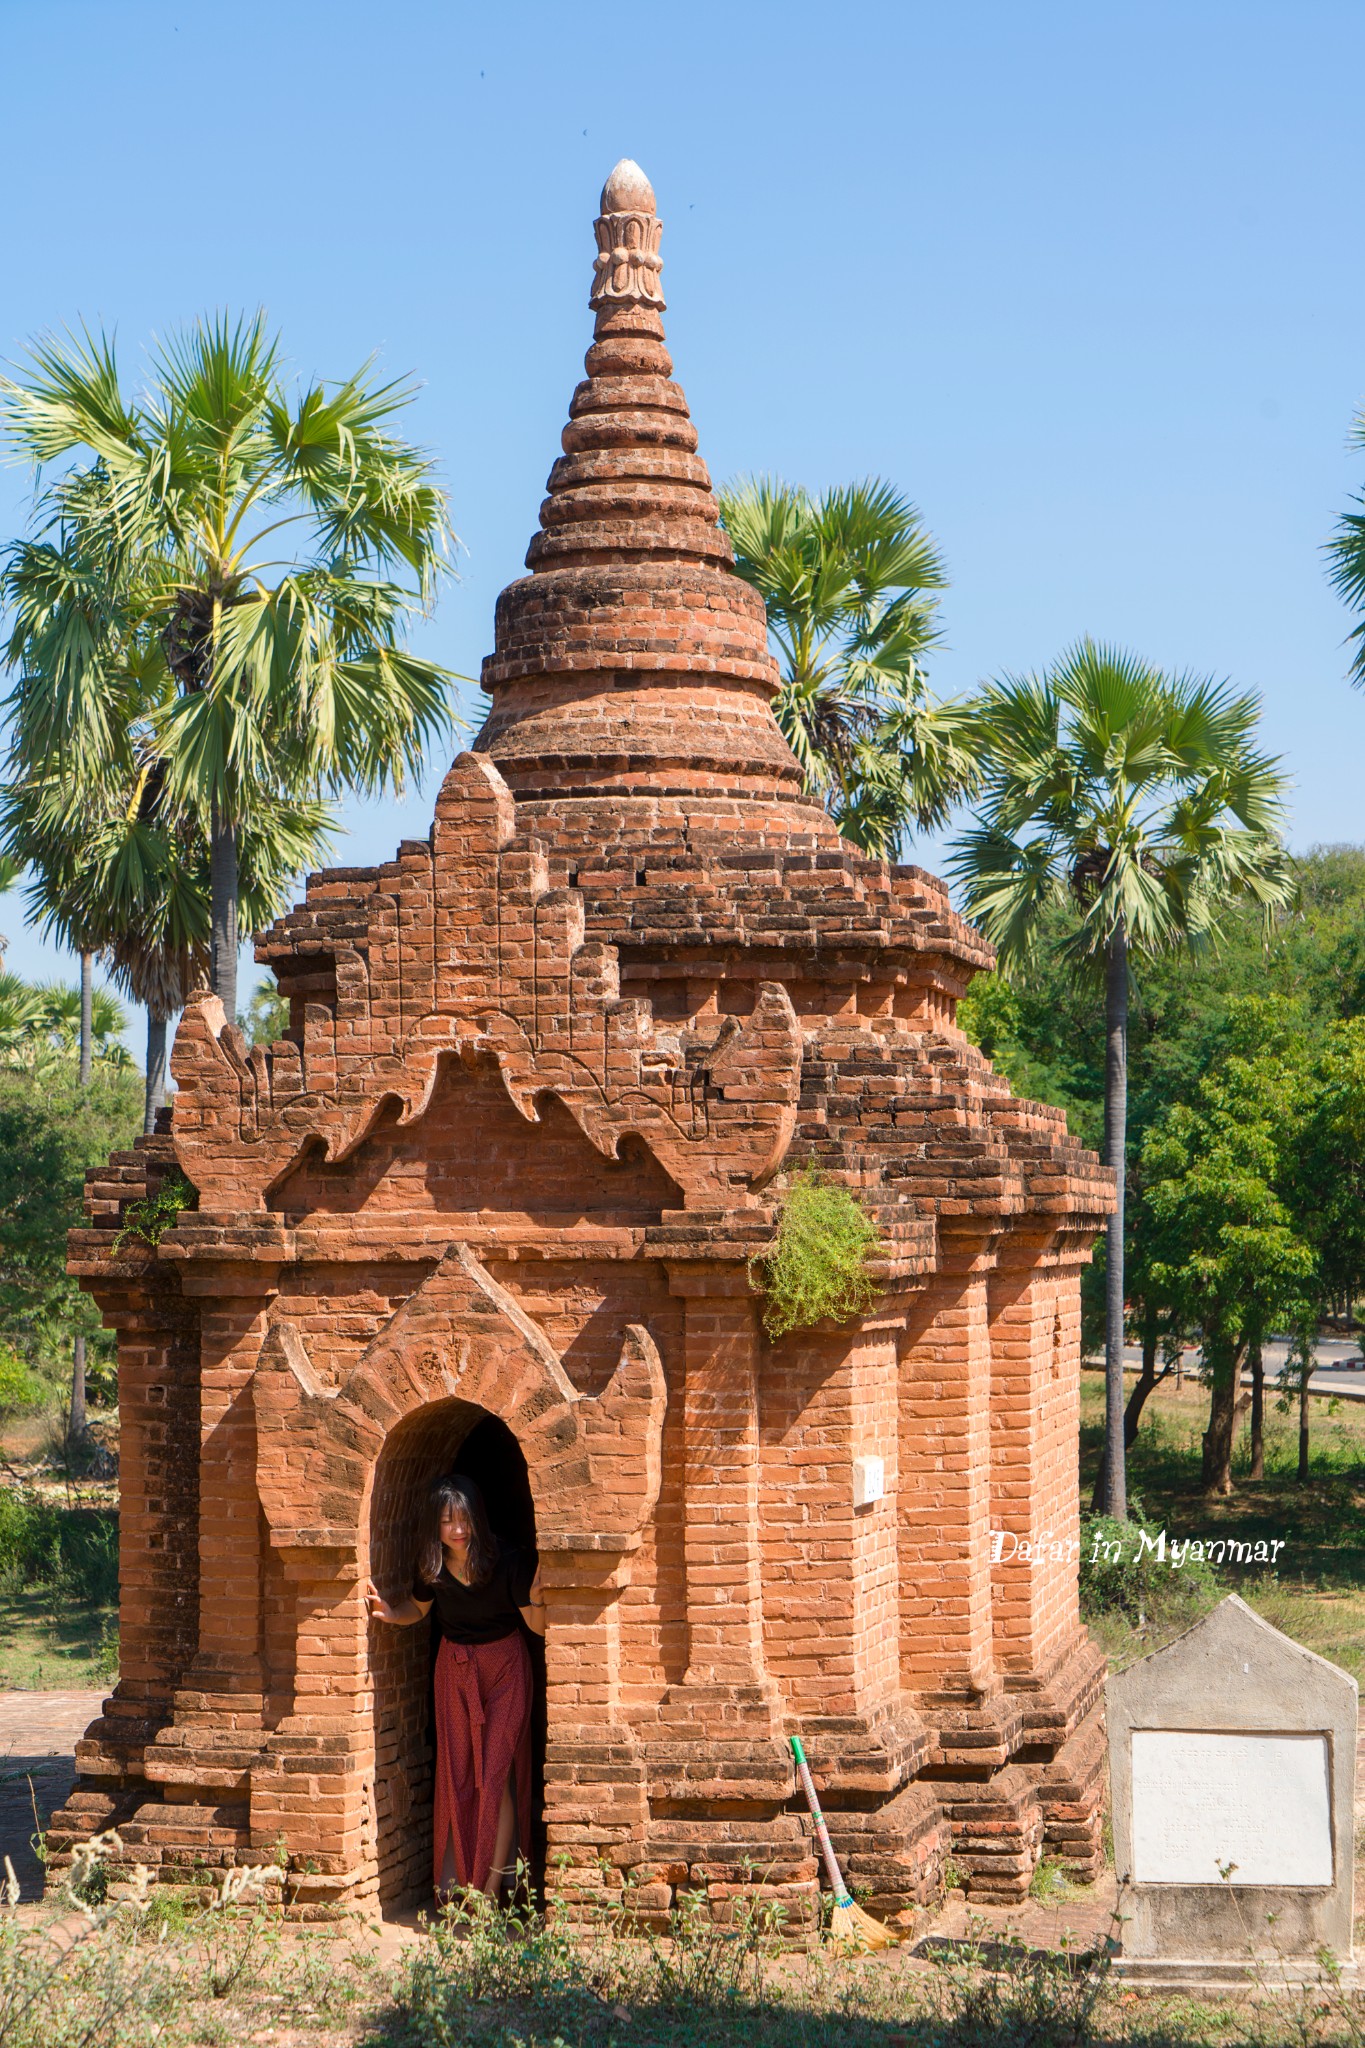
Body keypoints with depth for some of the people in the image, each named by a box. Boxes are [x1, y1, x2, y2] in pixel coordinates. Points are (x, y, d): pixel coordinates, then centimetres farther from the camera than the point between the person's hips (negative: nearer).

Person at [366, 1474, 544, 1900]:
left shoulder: (508, 1562, -21)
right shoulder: (432, 1567, -10)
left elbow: (538, 1626, -15)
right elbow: (418, 1609, 11)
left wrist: (536, 1594, -35)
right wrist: (390, 1612, -10)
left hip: (504, 1668, -4)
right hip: (454, 1668, 4)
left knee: (497, 1773, -10)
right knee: (456, 1773, 7)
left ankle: (492, 1888, -8)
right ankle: (453, 1881, 17)